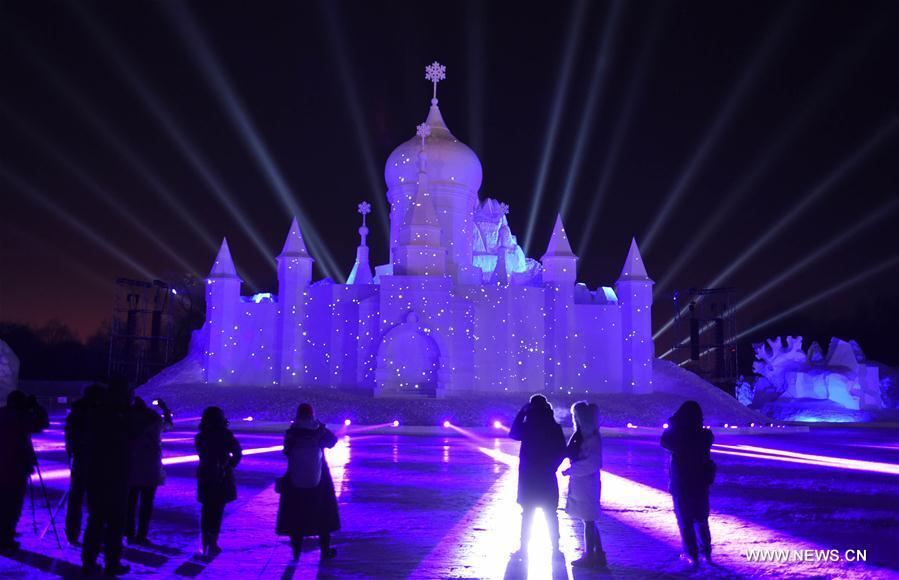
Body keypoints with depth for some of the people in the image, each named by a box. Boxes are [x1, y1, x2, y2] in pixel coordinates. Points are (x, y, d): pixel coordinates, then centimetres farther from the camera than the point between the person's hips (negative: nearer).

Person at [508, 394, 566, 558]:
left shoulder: (527, 427, -9)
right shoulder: (555, 428, -6)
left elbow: (513, 433, 11)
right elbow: (562, 452, -2)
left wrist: (521, 413, 10)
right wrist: (552, 466, 12)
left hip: (528, 477, -1)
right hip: (547, 477, 1)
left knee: (527, 513, 11)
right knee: (551, 514, 12)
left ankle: (524, 547, 14)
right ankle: (555, 548, 14)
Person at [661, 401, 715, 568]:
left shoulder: (676, 435, -20)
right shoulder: (706, 435, -12)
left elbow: (664, 441, 0)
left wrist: (671, 425, 4)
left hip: (680, 484, -3)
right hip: (701, 483, 3)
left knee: (685, 520, 10)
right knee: (701, 519, 21)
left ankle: (691, 555, 14)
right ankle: (706, 552, 28)